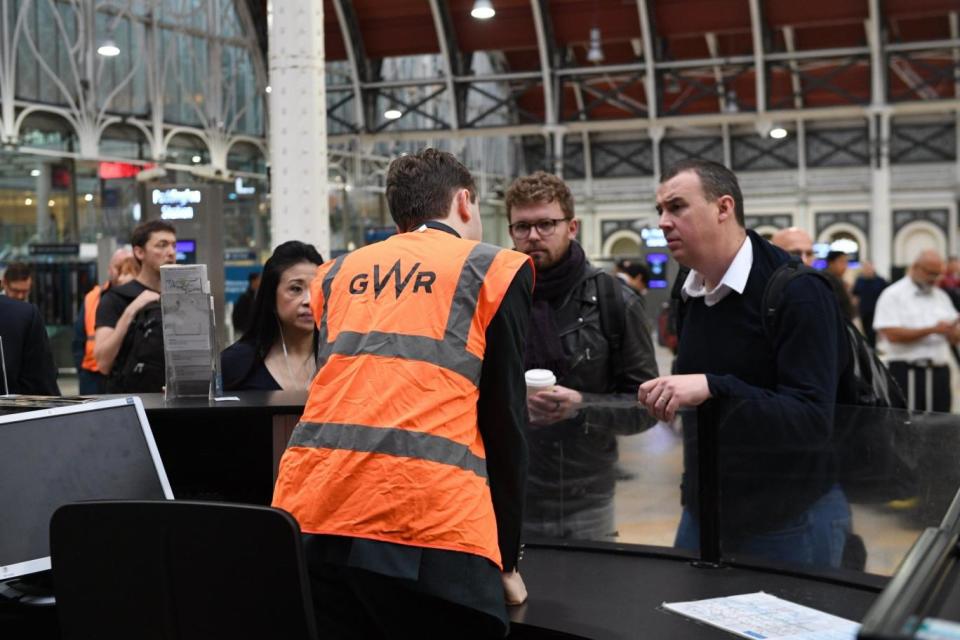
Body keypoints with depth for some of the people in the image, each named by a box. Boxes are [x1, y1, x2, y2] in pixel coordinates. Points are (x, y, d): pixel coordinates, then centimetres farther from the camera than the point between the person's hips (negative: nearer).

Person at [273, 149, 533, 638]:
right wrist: (508, 556, 15)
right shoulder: (493, 269, 11)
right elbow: (503, 419, 8)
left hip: (311, 517, 4)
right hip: (426, 528, -4)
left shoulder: (337, 272, 23)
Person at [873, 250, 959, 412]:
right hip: (907, 373, -5)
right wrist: (931, 330, -15)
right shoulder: (892, 295, -1)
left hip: (939, 372, 5)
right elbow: (892, 334, -14)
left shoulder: (941, 297, 17)